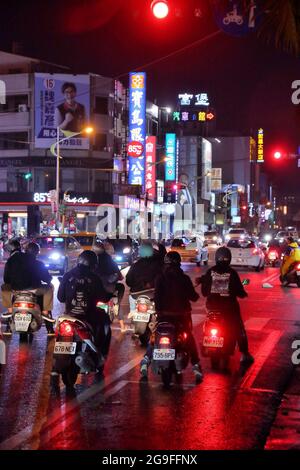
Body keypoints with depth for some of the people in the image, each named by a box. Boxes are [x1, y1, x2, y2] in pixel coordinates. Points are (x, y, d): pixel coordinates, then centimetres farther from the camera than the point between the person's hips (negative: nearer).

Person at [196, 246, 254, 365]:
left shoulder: (210, 272, -5)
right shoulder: (232, 273, -11)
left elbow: (204, 290, -1)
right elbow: (239, 291, -8)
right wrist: (244, 294, 14)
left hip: (213, 305, 3)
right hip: (229, 305, -3)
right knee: (239, 328, 8)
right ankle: (244, 353, 3)